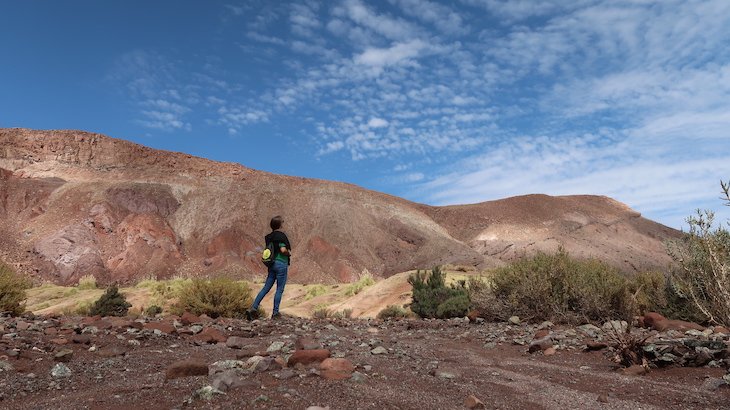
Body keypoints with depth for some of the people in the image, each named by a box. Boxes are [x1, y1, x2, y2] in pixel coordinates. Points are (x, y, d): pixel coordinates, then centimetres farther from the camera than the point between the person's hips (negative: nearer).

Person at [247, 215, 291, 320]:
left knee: (266, 288, 10)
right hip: (281, 264, -7)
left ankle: (253, 308, 4)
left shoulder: (269, 237, 10)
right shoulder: (281, 235, -13)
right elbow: (283, 250, -24)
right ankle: (275, 313, 7)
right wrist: (289, 252, -4)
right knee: (279, 290, 2)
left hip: (272, 264, 7)